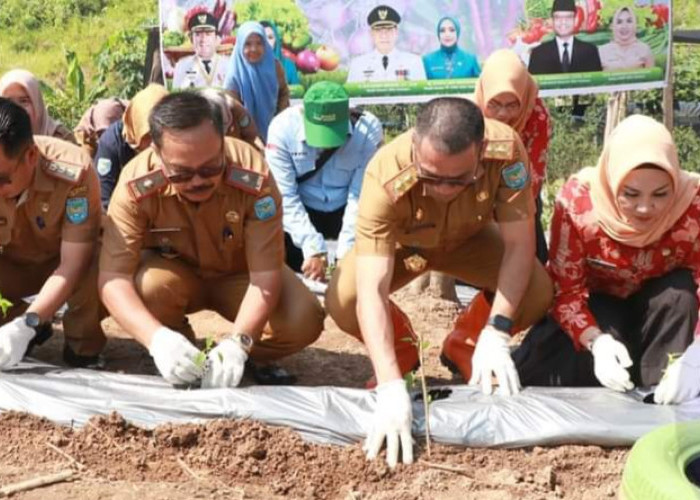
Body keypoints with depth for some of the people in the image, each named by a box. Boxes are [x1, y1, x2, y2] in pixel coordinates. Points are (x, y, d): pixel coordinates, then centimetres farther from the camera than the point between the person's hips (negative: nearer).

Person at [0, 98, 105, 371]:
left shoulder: (73, 172, -35)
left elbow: (72, 266, -33)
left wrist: (26, 324, -46)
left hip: (66, 260, -3)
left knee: (97, 275, -36)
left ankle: (82, 347, -6)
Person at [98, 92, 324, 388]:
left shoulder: (253, 177, -32)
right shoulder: (136, 184, -32)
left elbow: (265, 273, -30)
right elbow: (112, 278, -34)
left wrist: (237, 343, -46)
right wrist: (157, 338, -52)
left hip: (239, 274, 0)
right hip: (175, 272, 1)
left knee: (304, 320, -27)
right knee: (147, 287, -34)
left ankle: (247, 358, 3)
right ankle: (180, 363, -5)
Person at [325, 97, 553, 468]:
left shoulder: (506, 150, -38)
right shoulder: (386, 178, -42)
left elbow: (519, 243, -29)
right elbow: (371, 292, -46)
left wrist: (495, 335, -39)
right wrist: (390, 387, -55)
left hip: (468, 239, 1)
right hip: (401, 243, -1)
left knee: (538, 292, -25)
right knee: (342, 302, -29)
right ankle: (403, 350, 5)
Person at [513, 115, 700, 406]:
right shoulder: (577, 200, -28)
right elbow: (566, 289, -24)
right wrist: (596, 342, -43)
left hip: (663, 309, 0)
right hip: (601, 303, 0)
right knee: (538, 372, -26)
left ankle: (657, 389, -20)